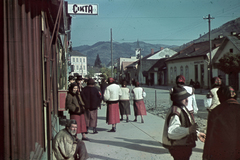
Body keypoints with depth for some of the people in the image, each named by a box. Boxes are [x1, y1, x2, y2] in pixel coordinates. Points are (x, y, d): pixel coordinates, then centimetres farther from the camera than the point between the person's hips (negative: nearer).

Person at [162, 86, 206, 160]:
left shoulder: (182, 109, 10)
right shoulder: (175, 113, -26)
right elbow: (172, 132, -36)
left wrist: (197, 133, 21)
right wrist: (188, 130, -45)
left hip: (184, 147, 11)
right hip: (178, 148, -11)